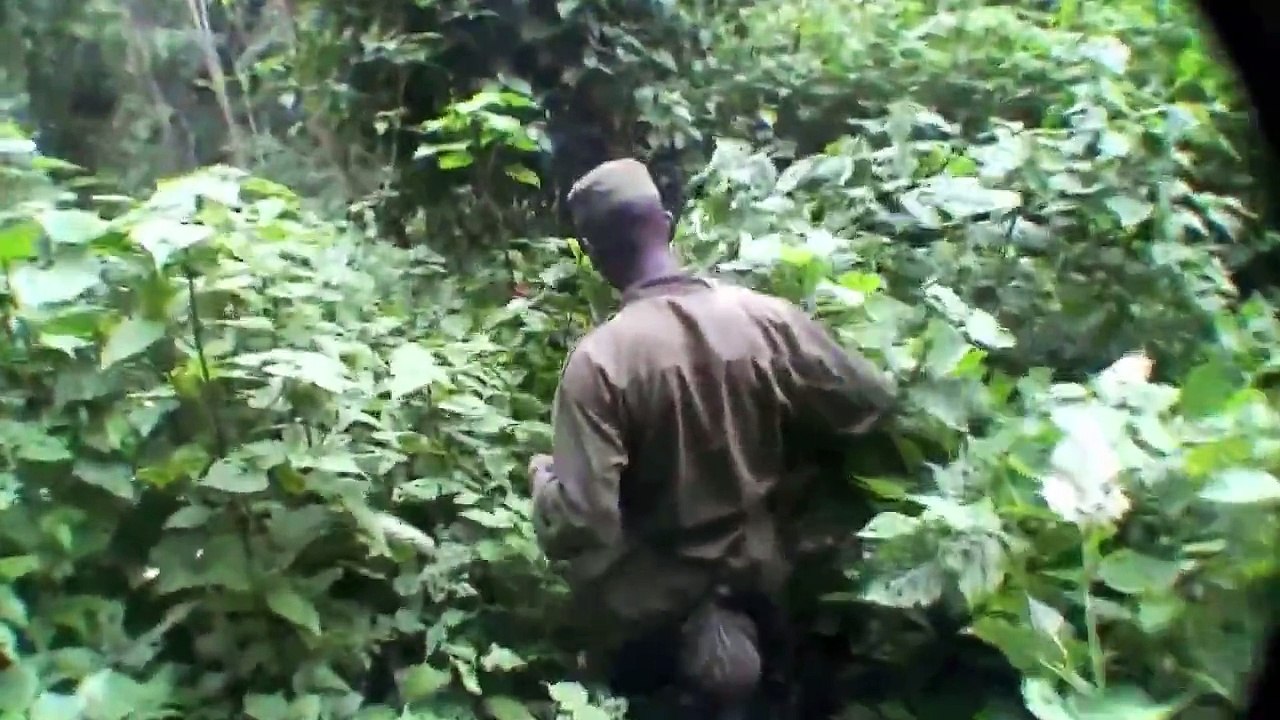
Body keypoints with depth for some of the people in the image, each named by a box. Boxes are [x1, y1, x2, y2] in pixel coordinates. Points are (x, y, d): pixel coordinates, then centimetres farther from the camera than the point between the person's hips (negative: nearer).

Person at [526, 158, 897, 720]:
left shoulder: (599, 359, -24)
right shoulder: (769, 319, -15)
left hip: (655, 607, -2)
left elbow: (579, 525, -24)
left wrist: (541, 478, -4)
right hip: (762, 577, 2)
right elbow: (871, 405, -3)